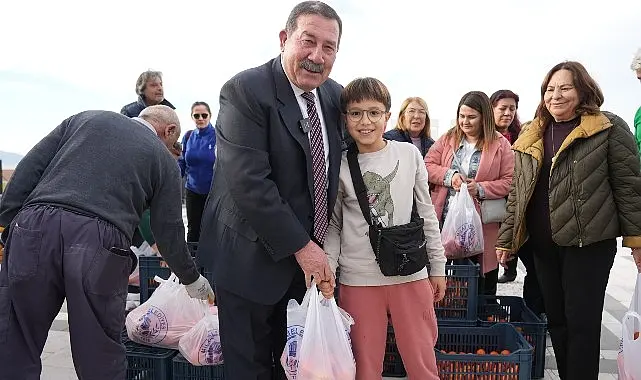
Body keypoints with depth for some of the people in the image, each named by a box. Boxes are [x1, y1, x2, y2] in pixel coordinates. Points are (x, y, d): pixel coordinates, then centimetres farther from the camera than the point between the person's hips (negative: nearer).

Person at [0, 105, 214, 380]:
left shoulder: (86, 118, 25)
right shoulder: (164, 160, 17)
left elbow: (31, 165, 15)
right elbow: (169, 231, 17)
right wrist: (191, 279, 30)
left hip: (35, 226, 3)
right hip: (100, 243, -2)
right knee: (100, 355, 13)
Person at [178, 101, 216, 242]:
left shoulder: (218, 136, -9)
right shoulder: (188, 136, 4)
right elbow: (182, 163, 9)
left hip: (214, 192, -4)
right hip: (193, 190, 4)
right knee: (193, 230, 12)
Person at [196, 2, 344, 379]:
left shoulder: (335, 96, 4)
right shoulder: (245, 90, -16)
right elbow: (248, 183, -23)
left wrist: (321, 246, 5)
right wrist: (301, 246, -20)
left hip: (313, 255, 6)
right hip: (252, 257, -6)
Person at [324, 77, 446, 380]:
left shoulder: (409, 154, 0)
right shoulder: (340, 165, -2)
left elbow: (427, 214, 6)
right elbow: (333, 225, 3)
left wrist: (438, 266, 8)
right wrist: (327, 268, -10)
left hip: (411, 274, 1)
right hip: (358, 279, 0)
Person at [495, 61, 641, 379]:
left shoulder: (609, 128, -5)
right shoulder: (531, 137, 9)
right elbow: (517, 193, 11)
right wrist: (507, 238, 9)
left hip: (589, 240, -5)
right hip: (544, 243, 5)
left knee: (581, 320, 1)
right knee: (555, 318, 13)